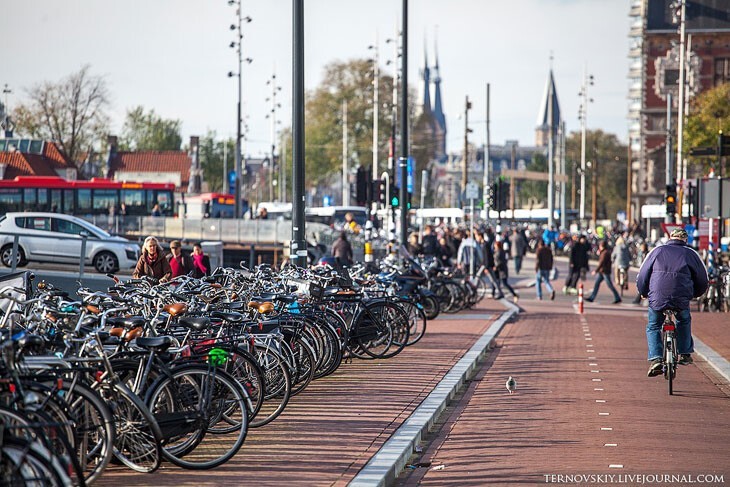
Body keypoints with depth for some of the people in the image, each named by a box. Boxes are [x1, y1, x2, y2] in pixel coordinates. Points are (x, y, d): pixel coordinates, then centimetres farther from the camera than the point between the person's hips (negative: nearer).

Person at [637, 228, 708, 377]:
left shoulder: (658, 251, 12)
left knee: (653, 327, 17)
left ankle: (655, 359, 0)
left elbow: (642, 277, 12)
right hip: (681, 299, 1)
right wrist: (694, 294, 34)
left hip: (657, 298, -1)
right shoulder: (690, 253, 12)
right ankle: (685, 354, 31)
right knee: (684, 322, 30)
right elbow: (703, 280, 17)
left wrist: (644, 293, 29)